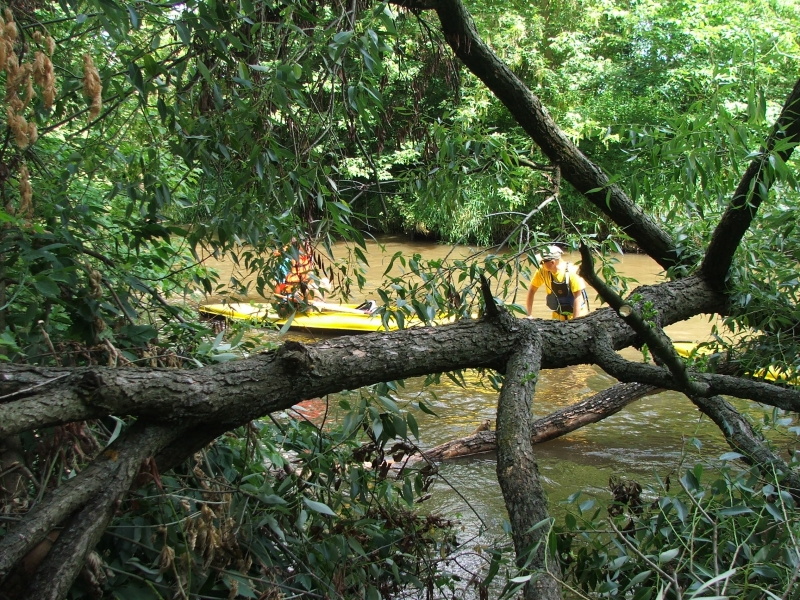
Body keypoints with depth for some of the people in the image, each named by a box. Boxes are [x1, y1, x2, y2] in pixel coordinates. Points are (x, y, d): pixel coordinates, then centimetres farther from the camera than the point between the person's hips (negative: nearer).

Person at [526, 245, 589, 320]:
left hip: (578, 313, -3)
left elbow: (578, 297, -24)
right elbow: (532, 290, -4)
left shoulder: (572, 272, -25)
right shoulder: (543, 271, -15)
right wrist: (528, 315, -5)